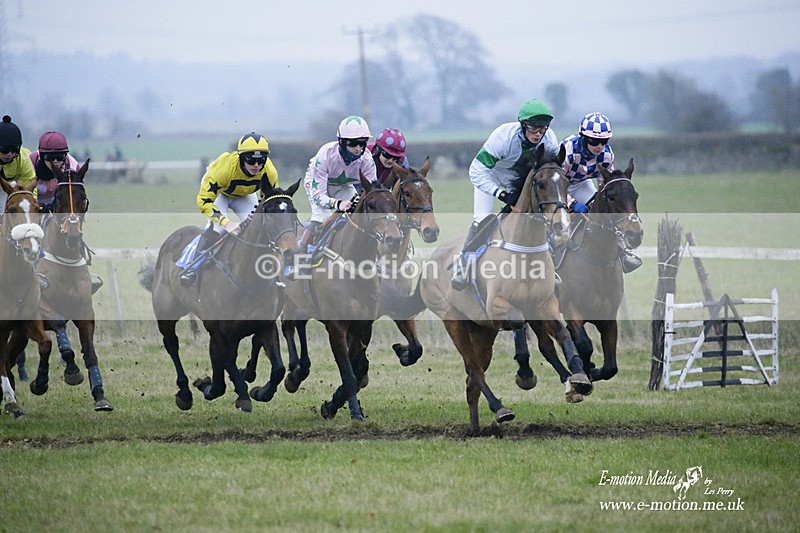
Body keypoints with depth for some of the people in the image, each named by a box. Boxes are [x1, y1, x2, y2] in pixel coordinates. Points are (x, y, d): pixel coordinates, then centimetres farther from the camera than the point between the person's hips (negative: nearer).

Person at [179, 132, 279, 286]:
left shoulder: (269, 172, -31)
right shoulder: (224, 166, -44)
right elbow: (204, 200, -40)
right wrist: (226, 222, -49)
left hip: (244, 195, 4)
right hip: (217, 191, -4)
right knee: (217, 226, -26)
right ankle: (194, 266, -17)